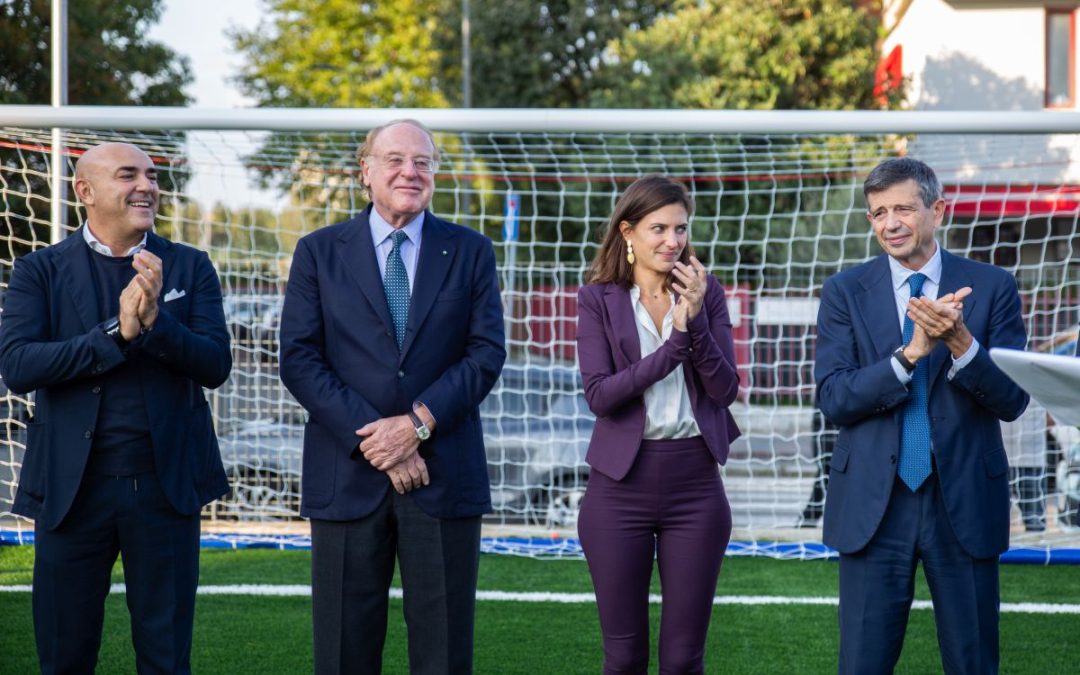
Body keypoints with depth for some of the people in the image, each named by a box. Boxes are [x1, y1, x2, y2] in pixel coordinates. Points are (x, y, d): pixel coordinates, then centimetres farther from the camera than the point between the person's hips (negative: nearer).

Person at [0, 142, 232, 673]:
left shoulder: (190, 267, 5)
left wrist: (155, 321, -21)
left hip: (166, 484, 1)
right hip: (72, 485, -1)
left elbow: (216, 366, -4)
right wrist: (116, 333, -20)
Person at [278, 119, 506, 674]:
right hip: (348, 477, 0)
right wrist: (371, 440, -11)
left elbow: (486, 353, 1)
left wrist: (418, 423, -13)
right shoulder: (318, 252, 7)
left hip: (444, 477, 0)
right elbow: (299, 360, -1)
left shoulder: (470, 252, 9)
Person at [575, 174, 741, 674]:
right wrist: (674, 346, -18)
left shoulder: (706, 292, 5)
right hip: (620, 487, -1)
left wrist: (695, 322, -15)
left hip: (696, 486, 1)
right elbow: (599, 395, -11)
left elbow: (725, 390, -2)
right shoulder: (599, 299, -1)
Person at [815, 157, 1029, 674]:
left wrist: (959, 341, -22)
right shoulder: (844, 293, 2)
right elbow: (833, 400, -8)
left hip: (964, 504, 0)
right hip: (874, 505, 0)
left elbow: (1012, 400, -5)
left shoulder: (992, 288, 1)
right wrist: (912, 352, -20)